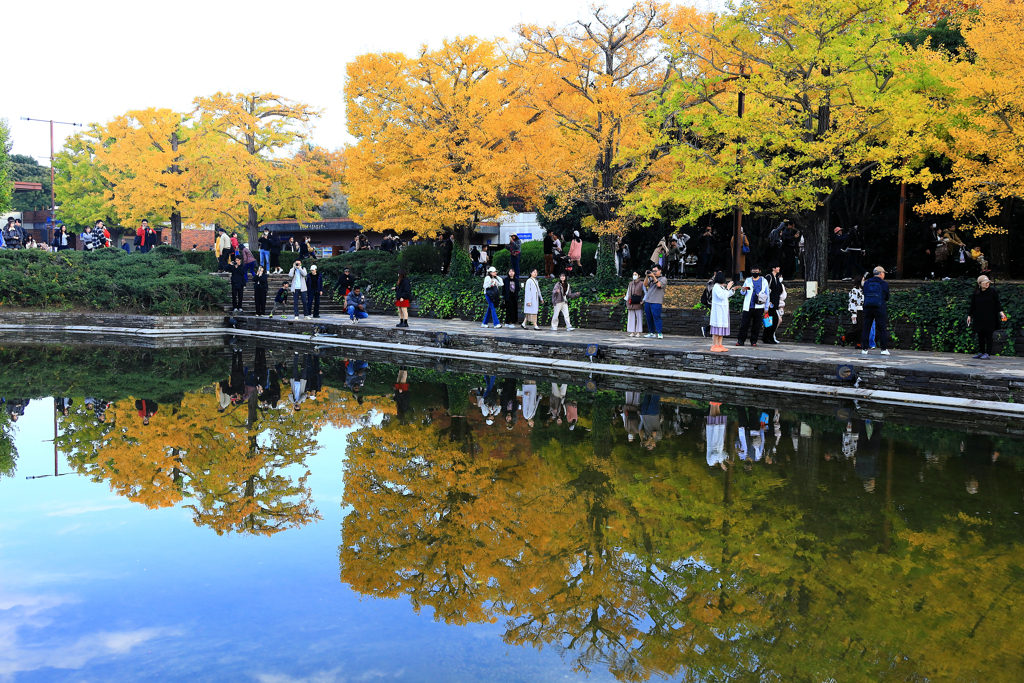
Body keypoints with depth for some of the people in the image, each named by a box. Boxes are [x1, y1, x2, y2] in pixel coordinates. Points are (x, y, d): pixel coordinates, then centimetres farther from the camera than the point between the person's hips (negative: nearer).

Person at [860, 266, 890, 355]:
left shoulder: (866, 283, 8)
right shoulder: (884, 284, 2)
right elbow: (887, 298, 11)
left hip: (867, 307, 3)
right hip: (879, 308, -3)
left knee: (866, 329, 6)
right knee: (882, 329, 2)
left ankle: (864, 348, 3)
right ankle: (884, 349, 2)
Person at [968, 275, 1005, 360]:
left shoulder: (992, 291, -2)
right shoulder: (976, 293, 3)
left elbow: (997, 303, 0)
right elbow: (972, 305, 10)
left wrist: (1000, 311, -11)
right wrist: (969, 315, 10)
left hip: (989, 318, -3)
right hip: (979, 317, 3)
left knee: (988, 335, -3)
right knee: (980, 335, 6)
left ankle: (987, 353, -2)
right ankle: (981, 352, 15)